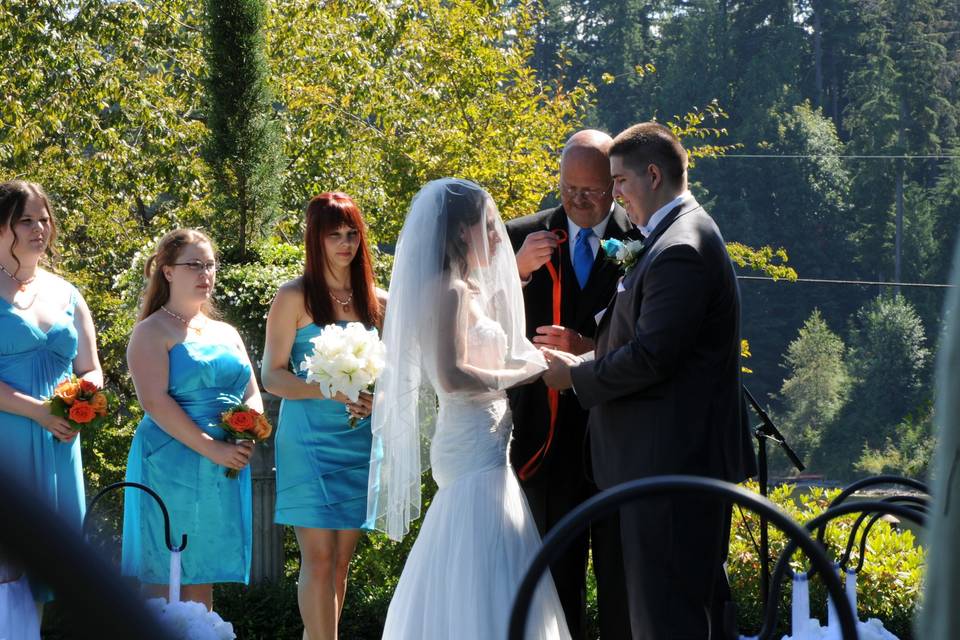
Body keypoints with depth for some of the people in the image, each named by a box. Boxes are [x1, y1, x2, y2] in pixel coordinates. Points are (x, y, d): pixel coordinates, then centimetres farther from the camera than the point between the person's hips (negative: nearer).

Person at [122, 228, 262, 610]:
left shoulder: (226, 333, 19)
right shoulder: (153, 331, -2)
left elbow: (253, 396, 18)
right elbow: (155, 402, -14)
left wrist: (247, 436, -5)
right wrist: (211, 448, -19)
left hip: (226, 469, 6)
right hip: (172, 467, -6)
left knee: (203, 581, 7)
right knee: (163, 579, -7)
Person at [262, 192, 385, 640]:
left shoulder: (375, 301, 11)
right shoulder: (295, 297, -2)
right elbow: (272, 375, -6)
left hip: (359, 443, 5)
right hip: (310, 440, -5)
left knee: (342, 560, 6)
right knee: (319, 557, -9)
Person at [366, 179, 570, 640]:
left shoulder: (471, 290, 17)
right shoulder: (449, 290, -12)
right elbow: (452, 376, -21)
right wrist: (522, 374, -14)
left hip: (482, 444, 10)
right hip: (475, 447, -10)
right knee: (486, 584, -12)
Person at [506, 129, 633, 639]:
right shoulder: (521, 238, 3)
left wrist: (591, 349, -18)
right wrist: (517, 272, -17)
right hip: (548, 438, 2)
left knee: (622, 582, 6)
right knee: (554, 580, 8)